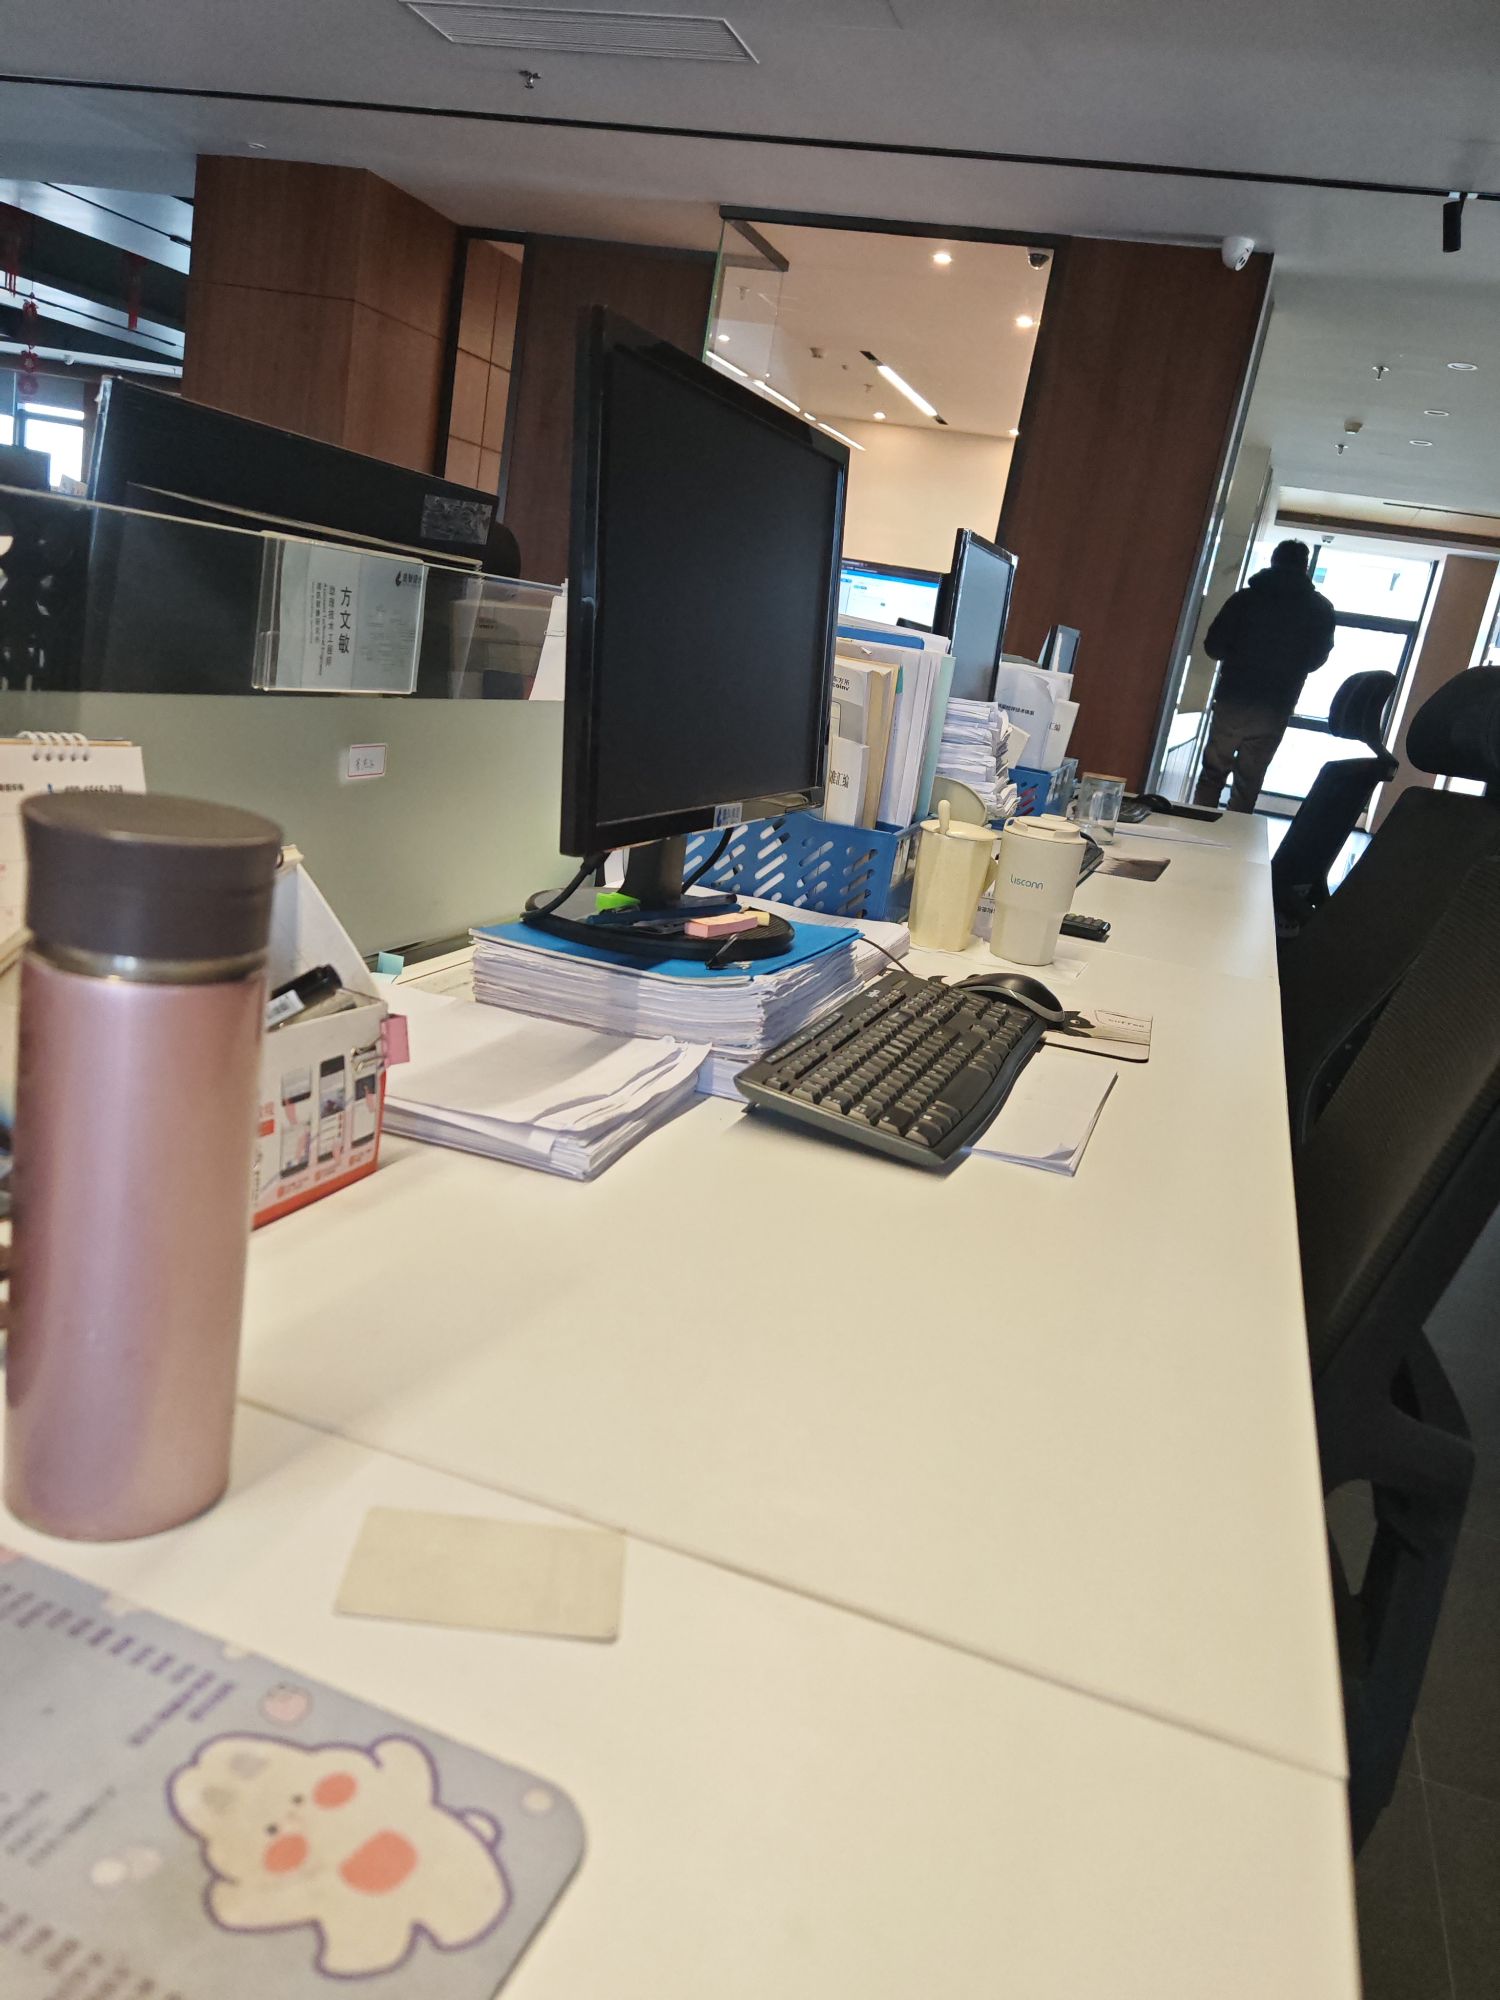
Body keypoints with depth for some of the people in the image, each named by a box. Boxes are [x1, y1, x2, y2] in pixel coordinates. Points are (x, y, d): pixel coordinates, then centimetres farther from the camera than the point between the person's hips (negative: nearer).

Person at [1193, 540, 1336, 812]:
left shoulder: (1246, 597, 1)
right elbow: (1316, 658, 12)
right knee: (1248, 785, 5)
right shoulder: (1320, 610, 5)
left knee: (1213, 774, 8)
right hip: (1275, 708, 0)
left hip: (1232, 698, 0)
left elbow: (1213, 647, -1)